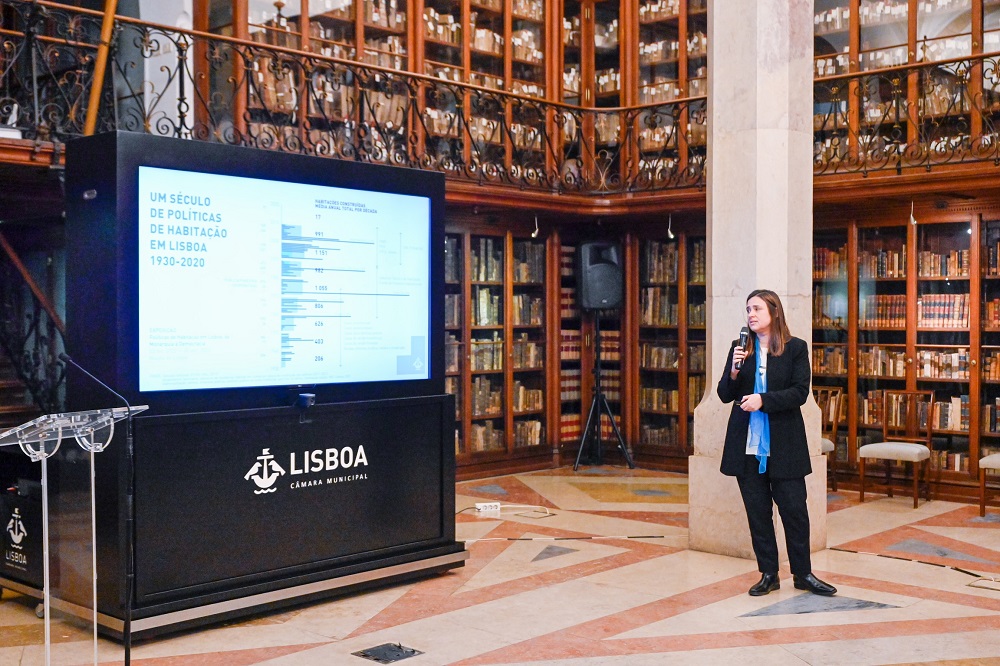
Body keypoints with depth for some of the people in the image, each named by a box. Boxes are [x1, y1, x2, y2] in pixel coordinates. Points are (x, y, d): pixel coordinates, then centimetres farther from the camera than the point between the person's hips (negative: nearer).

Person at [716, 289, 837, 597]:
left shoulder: (796, 348, -1)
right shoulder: (739, 348, 8)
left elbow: (800, 392, -9)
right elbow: (725, 395, 6)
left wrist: (763, 400, -19)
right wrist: (734, 372, -13)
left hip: (784, 444, -3)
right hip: (747, 444, 3)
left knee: (794, 510, 2)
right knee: (757, 511, 7)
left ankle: (802, 574, 16)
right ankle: (768, 574, 17)